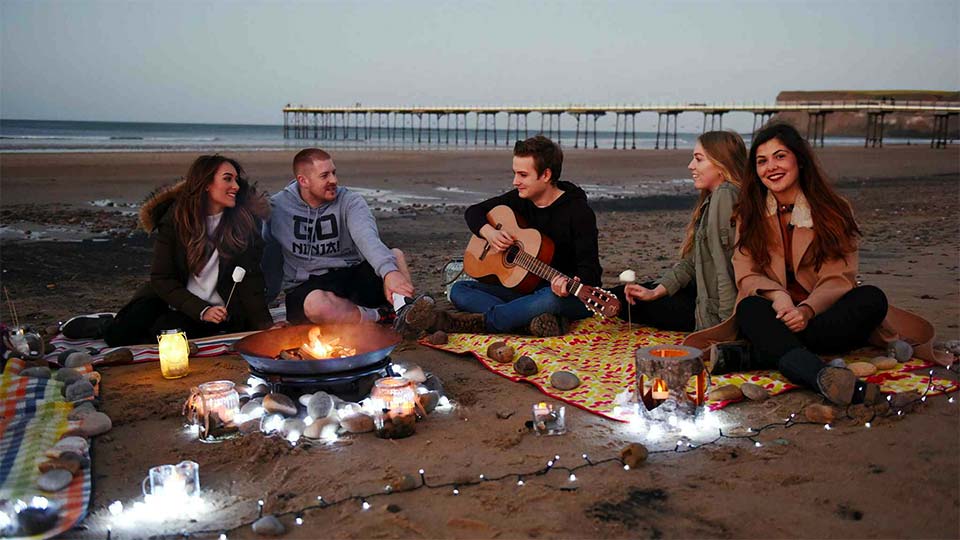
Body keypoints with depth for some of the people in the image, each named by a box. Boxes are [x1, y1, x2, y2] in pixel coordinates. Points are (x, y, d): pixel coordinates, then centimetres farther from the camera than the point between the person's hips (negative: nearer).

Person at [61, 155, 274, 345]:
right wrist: (201, 310, -20)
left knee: (161, 331, -26)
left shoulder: (245, 221, -8)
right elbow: (161, 277, -7)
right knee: (119, 334, -19)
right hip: (171, 298, 1)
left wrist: (264, 325, -20)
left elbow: (250, 279, -8)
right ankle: (108, 325, 18)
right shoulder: (176, 218, -6)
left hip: (218, 310, -1)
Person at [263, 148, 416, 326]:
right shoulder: (277, 207, -1)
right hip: (305, 287, -1)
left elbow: (367, 237, -24)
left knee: (396, 255, -22)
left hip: (352, 275, 1)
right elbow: (268, 256, 8)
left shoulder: (350, 201, -4)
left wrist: (389, 271, -43)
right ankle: (385, 316, -22)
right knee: (315, 304, -37)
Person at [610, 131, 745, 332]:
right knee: (619, 296, 13)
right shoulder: (710, 200, 11)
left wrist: (727, 321, -23)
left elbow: (725, 266, -24)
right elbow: (690, 261, 9)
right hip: (701, 291, 9)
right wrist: (655, 292, 0)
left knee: (631, 305, 5)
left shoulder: (725, 195, -22)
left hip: (715, 309, -9)